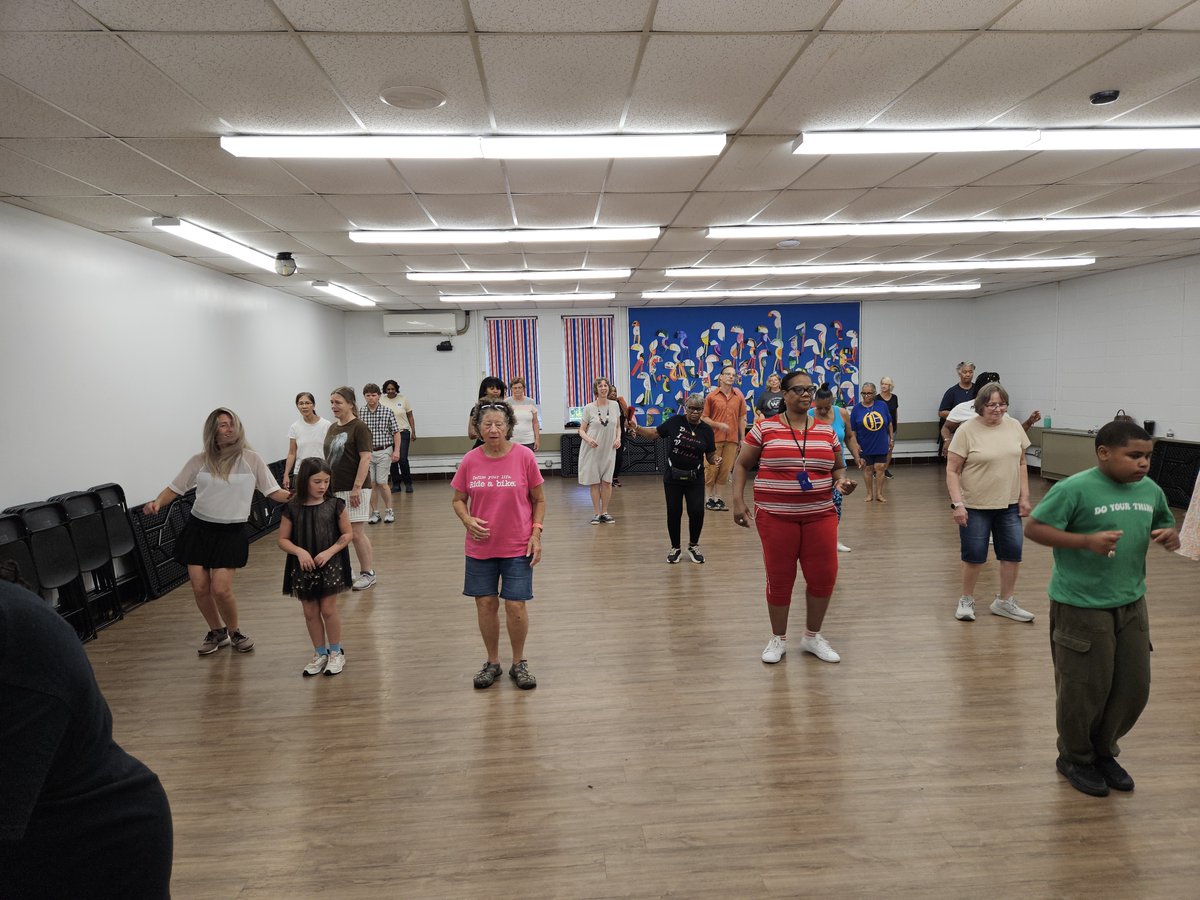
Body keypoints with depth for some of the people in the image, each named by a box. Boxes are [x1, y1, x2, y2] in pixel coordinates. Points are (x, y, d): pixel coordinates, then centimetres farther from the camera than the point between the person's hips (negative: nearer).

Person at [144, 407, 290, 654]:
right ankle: (216, 632, 28)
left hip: (231, 532, -2)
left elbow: (273, 492, -2)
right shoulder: (199, 461, 2)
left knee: (220, 589, -9)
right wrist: (157, 503, -11)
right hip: (198, 529, 2)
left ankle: (234, 632, 19)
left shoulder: (251, 459, -2)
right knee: (200, 588, 3)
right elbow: (174, 488, 8)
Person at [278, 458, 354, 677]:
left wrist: (329, 552, -14)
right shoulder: (292, 509, -4)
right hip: (303, 568, 2)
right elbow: (283, 540, 1)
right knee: (310, 612, 10)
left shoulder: (335, 505, -6)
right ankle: (320, 653, 27)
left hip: (330, 565, -2)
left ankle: (336, 652, 19)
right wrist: (299, 551, -17)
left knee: (328, 609, 1)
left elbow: (347, 534, -1)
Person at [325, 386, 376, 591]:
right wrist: (325, 485, 15)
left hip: (352, 489, -7)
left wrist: (357, 488, -20)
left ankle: (368, 573, 11)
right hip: (334, 489, 7)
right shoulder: (333, 428, 12)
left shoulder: (359, 428, -10)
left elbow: (365, 459, -15)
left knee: (356, 534, -2)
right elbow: (329, 458, 18)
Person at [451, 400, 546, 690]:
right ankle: (492, 662, 30)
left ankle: (519, 662, 23)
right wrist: (468, 520, -12)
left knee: (515, 605, 0)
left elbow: (539, 499, 1)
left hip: (517, 547, -2)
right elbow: (458, 500, 7)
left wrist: (536, 533, -8)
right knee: (485, 604, 9)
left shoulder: (524, 456, -8)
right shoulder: (470, 461, -3)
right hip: (481, 546, 2)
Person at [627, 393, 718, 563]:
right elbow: (655, 434, 3)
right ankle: (675, 548, 25)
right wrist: (637, 428, -11)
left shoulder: (706, 430, -1)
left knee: (697, 512, -6)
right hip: (673, 477, -1)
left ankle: (693, 546, 20)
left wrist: (716, 459, -18)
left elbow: (711, 455, 4)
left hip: (695, 478, 1)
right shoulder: (675, 422, -6)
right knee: (674, 513, 4)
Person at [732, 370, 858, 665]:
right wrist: (738, 501, -5)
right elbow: (742, 465, 4)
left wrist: (842, 481, -5)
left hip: (820, 516, 3)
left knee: (824, 577, 4)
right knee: (779, 579, 6)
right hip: (775, 517, -3)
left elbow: (838, 467, 18)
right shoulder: (764, 428, -2)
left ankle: (812, 637, 27)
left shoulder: (826, 431, 7)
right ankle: (778, 639, 26)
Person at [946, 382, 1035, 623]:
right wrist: (957, 503, -17)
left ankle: (1004, 602, 24)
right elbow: (952, 470, -11)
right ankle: (966, 600, 24)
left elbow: (1021, 464, 10)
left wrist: (1024, 497, 4)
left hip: (1008, 505, 5)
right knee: (974, 556, 4)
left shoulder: (1014, 427, 2)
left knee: (1012, 553, 7)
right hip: (975, 506, -4)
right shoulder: (967, 431, -12)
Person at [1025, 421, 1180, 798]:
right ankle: (1075, 758, 29)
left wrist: (1171, 537, -4)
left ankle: (1103, 752, 37)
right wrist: (1087, 541, -27)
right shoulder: (1075, 489, -16)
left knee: (1134, 687, 14)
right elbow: (1033, 527, -15)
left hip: (1131, 604, 7)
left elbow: (1166, 527, 20)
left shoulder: (1151, 491, 4)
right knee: (1085, 688, 5)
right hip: (1081, 607, -6)